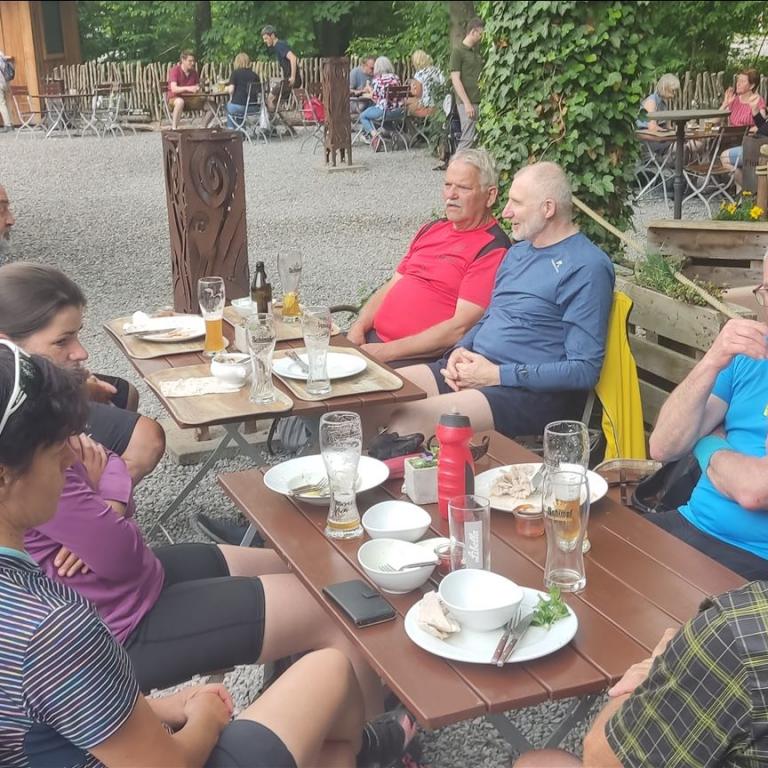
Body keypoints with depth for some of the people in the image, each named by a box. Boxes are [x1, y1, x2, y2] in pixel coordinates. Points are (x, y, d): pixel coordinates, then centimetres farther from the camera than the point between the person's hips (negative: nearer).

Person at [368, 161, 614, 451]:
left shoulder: (587, 267, -10)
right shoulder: (518, 252, 18)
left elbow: (584, 370, -15)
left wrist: (498, 374, -17)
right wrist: (461, 350, 3)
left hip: (532, 393, -8)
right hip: (471, 369, 9)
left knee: (414, 419, -28)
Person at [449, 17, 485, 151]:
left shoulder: (477, 51, 18)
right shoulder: (458, 51, -5)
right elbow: (455, 80, -11)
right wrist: (467, 103, -18)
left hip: (480, 101, 7)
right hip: (467, 103, -7)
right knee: (468, 139, -9)